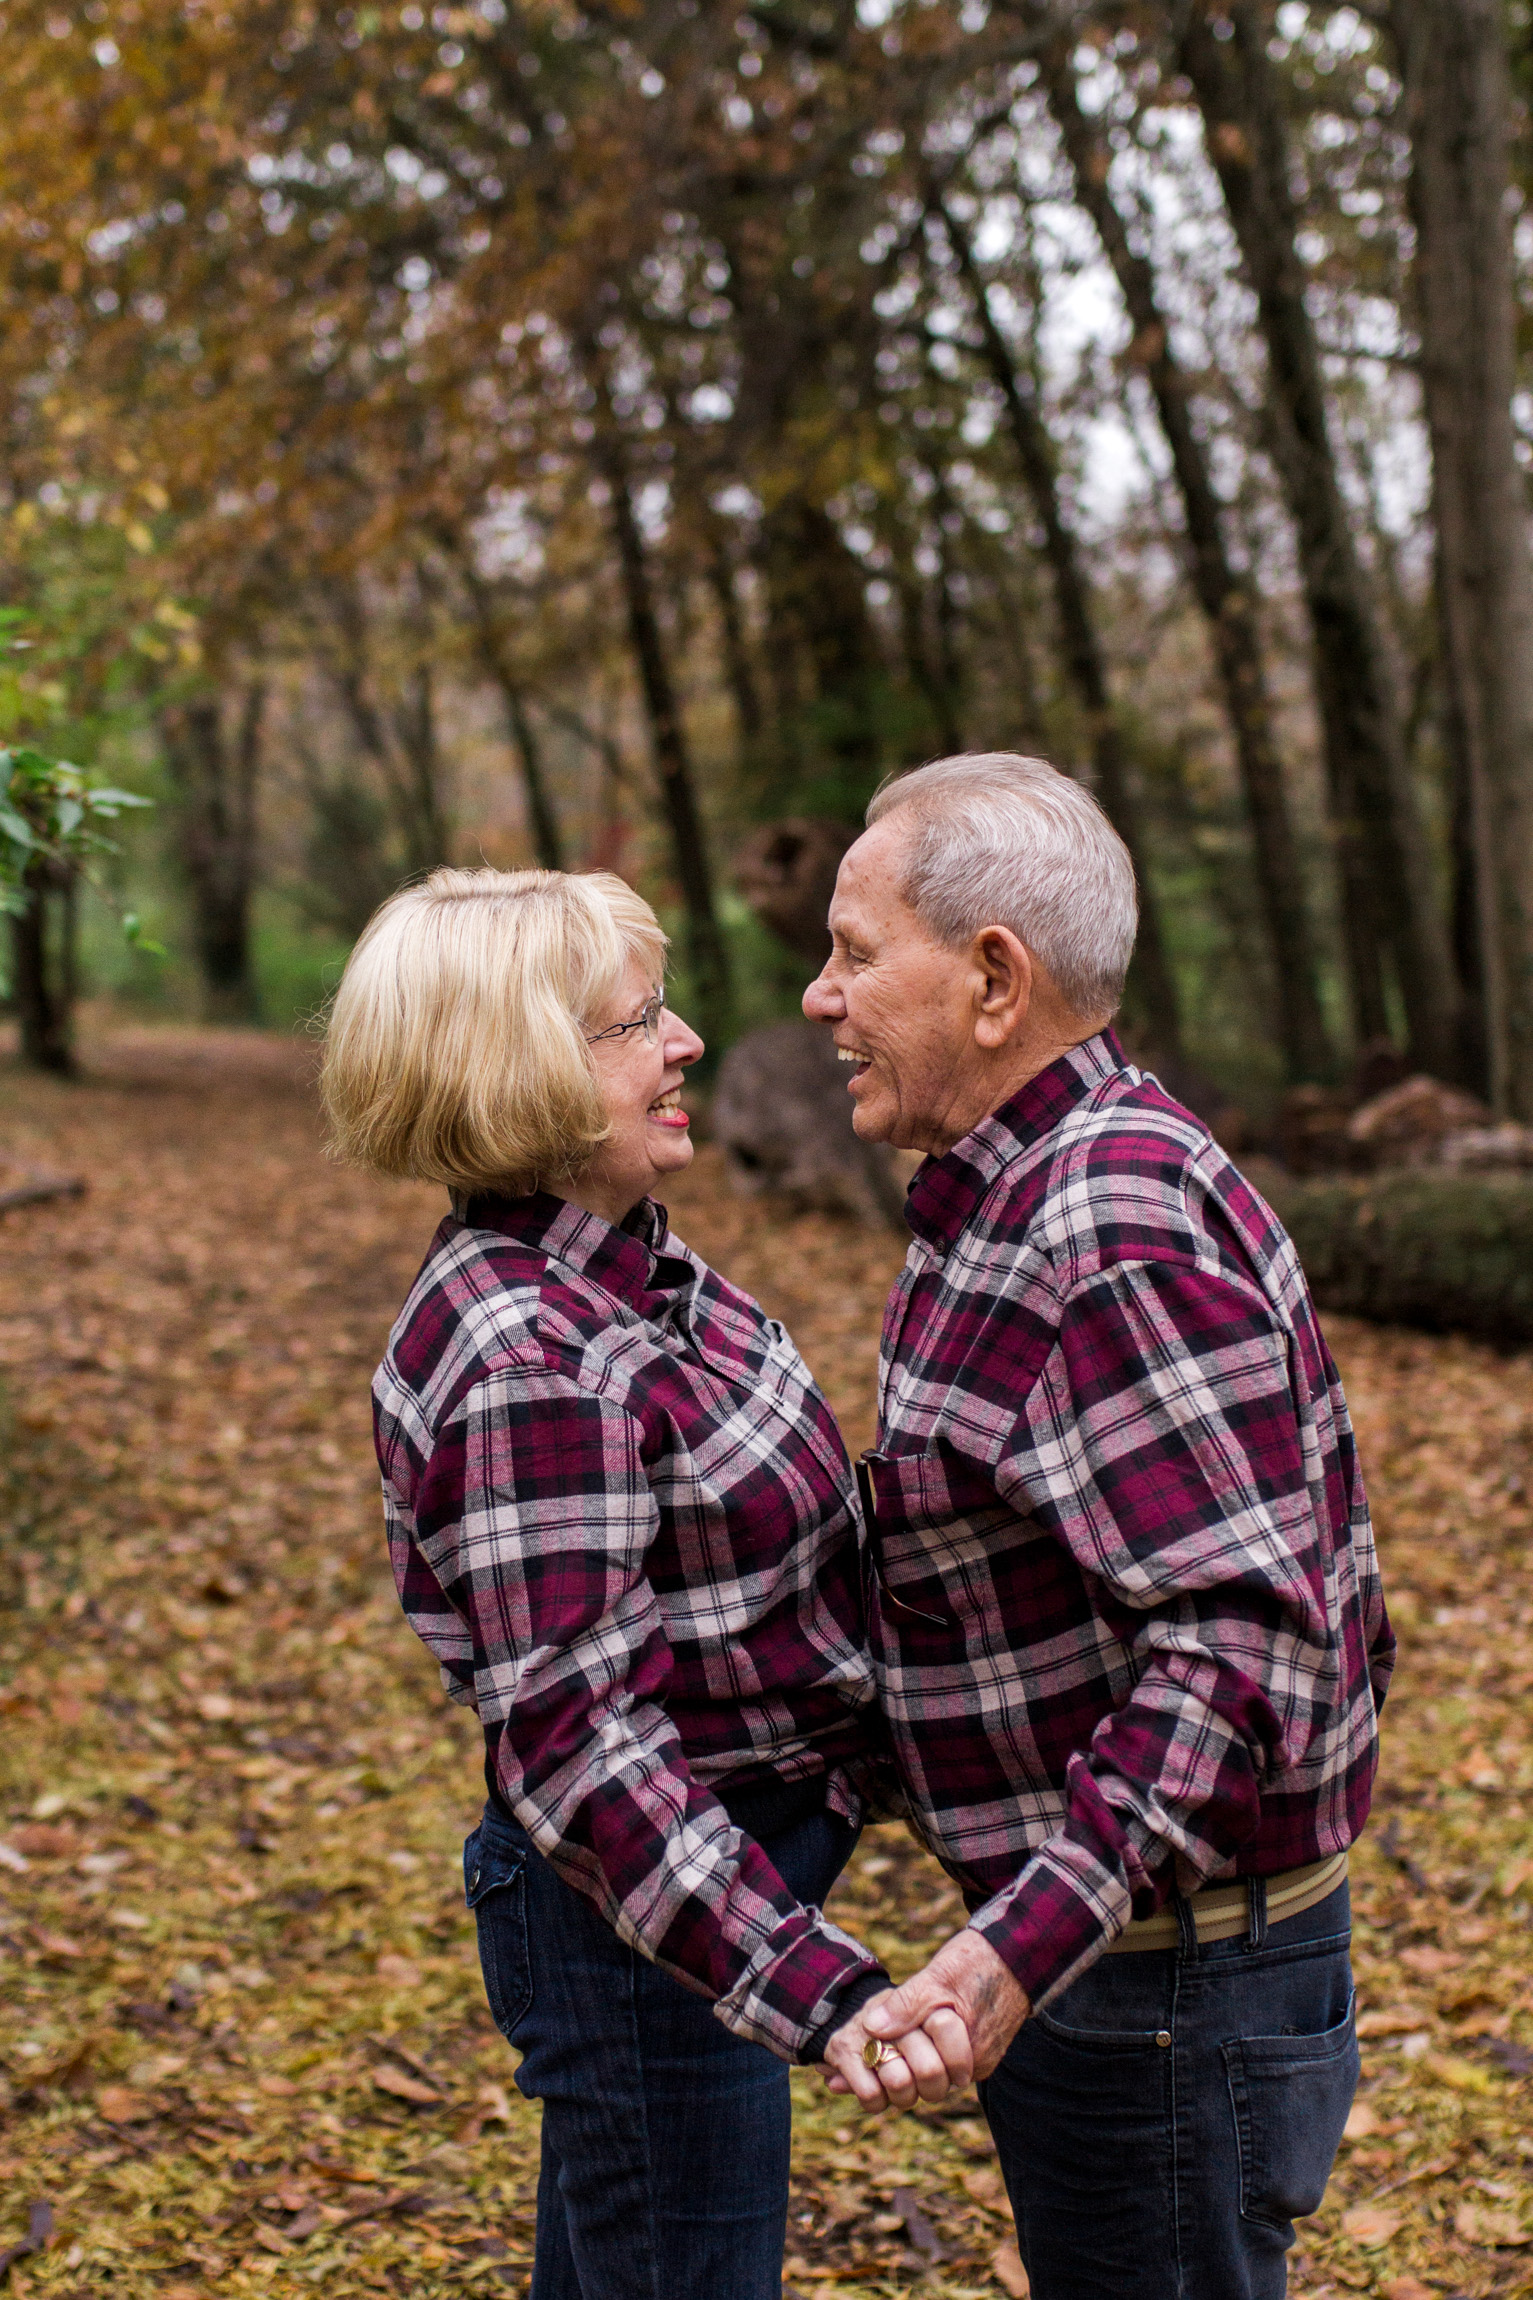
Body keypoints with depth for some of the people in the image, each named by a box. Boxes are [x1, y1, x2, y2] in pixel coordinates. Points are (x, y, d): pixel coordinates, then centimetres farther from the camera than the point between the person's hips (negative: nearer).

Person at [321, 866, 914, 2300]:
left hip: (717, 1853, 9)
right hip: (646, 1915, -9)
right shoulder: (525, 1359, -28)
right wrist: (821, 1993, -35)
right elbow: (571, 1745, -31)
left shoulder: (617, 1259, 2)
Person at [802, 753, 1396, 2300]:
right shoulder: (1026, 1194, 8)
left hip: (1167, 1984, -10)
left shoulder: (1119, 1244, -25)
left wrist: (1022, 1949, -37)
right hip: (1104, 1936, 10)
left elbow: (1245, 1638, -31)